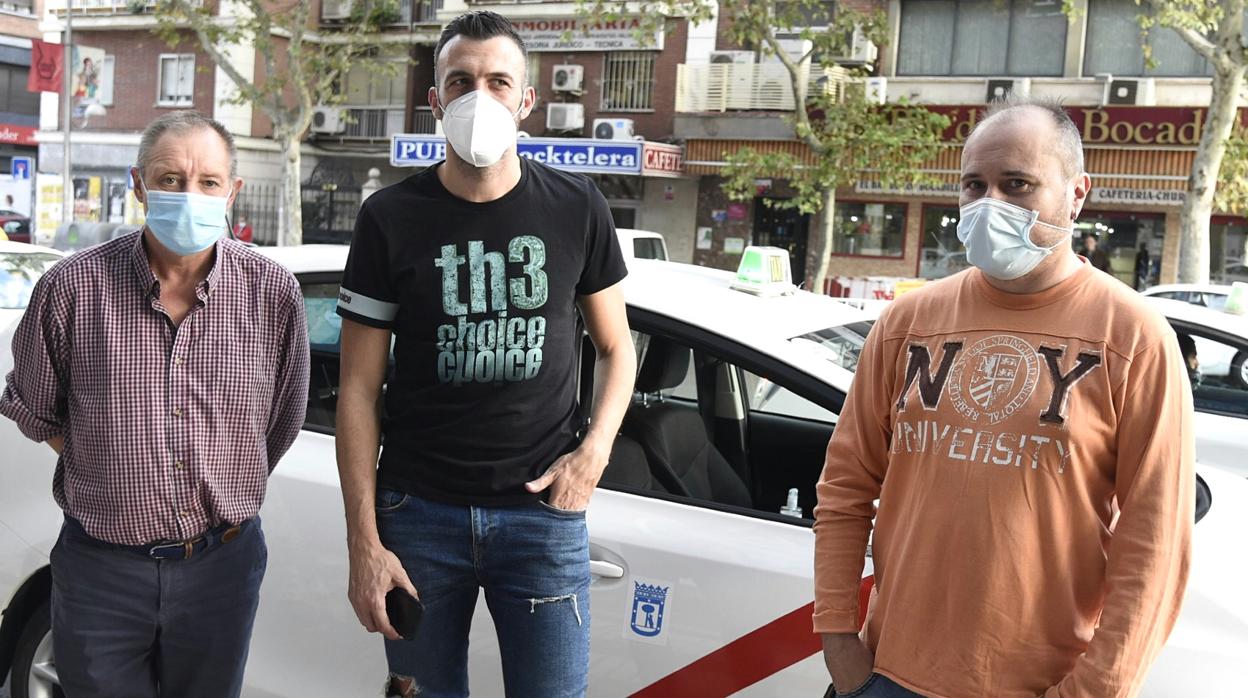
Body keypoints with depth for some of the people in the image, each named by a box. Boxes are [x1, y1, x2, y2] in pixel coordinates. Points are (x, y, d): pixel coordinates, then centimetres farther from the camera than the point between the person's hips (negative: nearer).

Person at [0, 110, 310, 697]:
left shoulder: (272, 293, -6)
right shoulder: (73, 286, -8)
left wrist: (225, 499, 7)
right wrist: (115, 477, 3)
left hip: (220, 565, 1)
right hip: (99, 566, 0)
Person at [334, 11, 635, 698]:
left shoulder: (576, 207, 1)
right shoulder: (390, 217, -2)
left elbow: (615, 346, 12)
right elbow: (358, 388, -1)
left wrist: (594, 451, -5)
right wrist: (363, 543, -6)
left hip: (543, 510, 0)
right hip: (419, 511, 0)